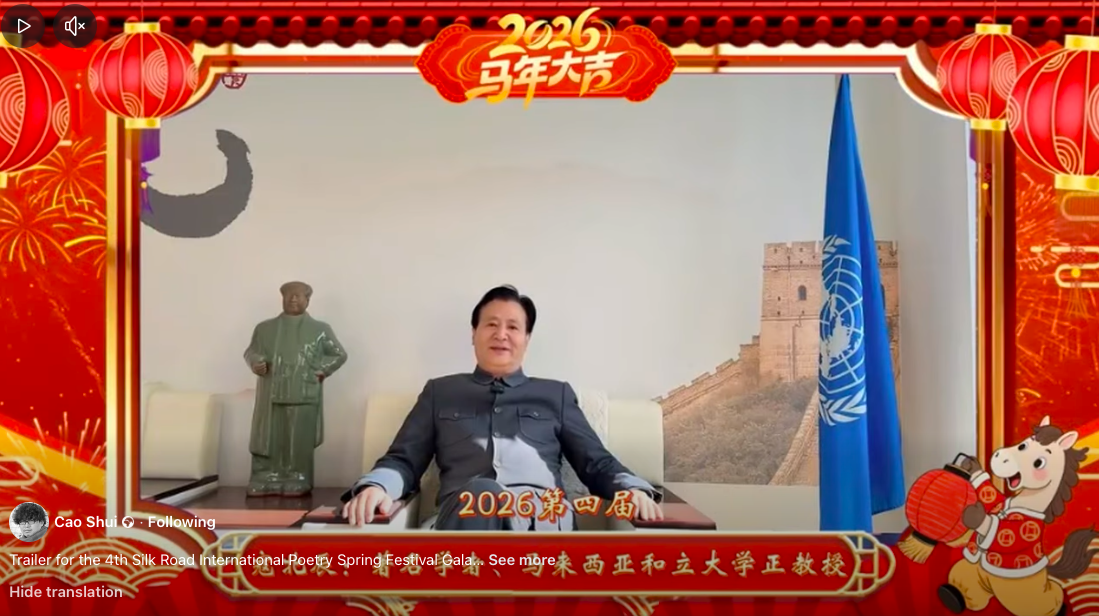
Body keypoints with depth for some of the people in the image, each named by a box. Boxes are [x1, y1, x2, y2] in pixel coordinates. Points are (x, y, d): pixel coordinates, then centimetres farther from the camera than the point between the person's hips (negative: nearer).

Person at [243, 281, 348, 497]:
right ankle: (265, 481, 8)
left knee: (299, 442, -3)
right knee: (267, 439, 1)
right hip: (271, 396, 2)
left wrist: (321, 370, -2)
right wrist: (256, 362, -7)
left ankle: (297, 482, 4)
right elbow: (251, 351, 15)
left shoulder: (320, 330, 6)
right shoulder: (265, 328, 12)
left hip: (303, 397, -2)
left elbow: (339, 354, 11)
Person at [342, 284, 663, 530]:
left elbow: (596, 463, 22)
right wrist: (376, 486, -5)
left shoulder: (556, 394, 30)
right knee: (479, 494, -40)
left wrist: (632, 488, -2)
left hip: (541, 513, 0)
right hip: (466, 509, 1)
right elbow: (403, 460, 20)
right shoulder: (440, 391, 29)